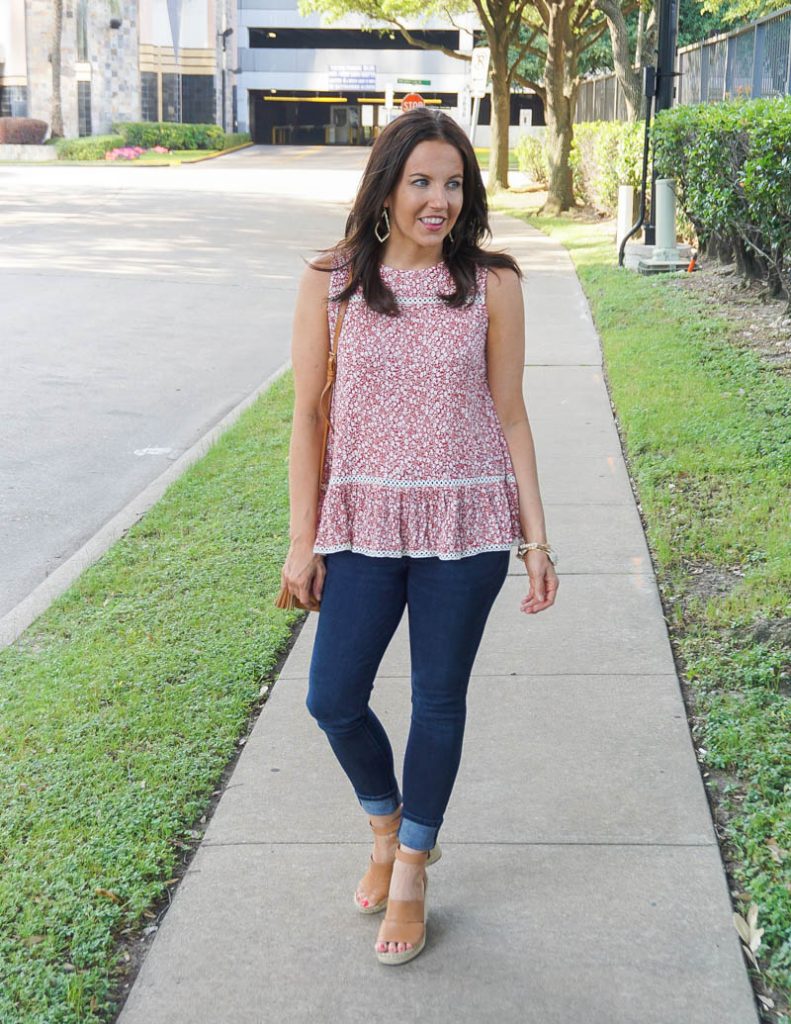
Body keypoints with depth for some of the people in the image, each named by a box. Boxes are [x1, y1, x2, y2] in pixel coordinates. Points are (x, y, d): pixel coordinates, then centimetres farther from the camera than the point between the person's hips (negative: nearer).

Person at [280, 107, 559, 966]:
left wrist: (537, 542, -1)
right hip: (365, 521, 1)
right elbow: (308, 415, 1)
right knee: (333, 699, 2)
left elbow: (509, 417, 1)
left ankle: (411, 867, 31)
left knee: (439, 699, 10)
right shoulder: (330, 282, -3)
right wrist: (302, 541, 0)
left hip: (465, 523, -1)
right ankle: (386, 824, 34)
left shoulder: (491, 284, -3)